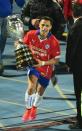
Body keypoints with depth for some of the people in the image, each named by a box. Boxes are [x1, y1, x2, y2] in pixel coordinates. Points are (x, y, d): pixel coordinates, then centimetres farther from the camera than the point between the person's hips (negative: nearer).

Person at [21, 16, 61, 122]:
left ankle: (34, 108, 46)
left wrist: (42, 63, -25)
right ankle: (28, 110, -2)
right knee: (31, 87, -21)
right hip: (33, 65, 0)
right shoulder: (31, 35, -16)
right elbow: (23, 45, 5)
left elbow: (56, 60, -14)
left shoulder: (54, 42, -23)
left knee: (40, 91, 17)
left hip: (46, 69, 0)